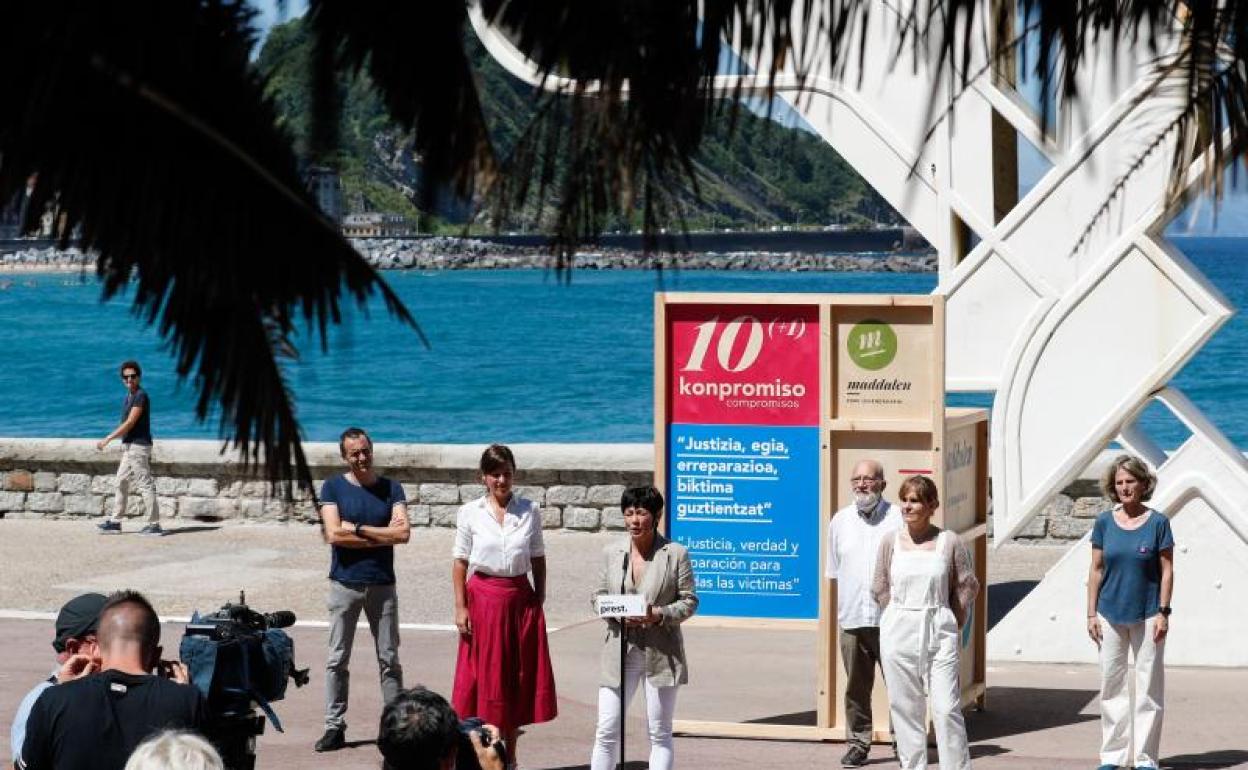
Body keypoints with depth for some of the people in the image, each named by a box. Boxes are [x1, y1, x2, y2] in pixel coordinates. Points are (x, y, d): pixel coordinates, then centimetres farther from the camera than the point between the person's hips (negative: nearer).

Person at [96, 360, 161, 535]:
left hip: (138, 446, -10)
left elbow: (130, 423, -18)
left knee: (145, 485, -8)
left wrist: (107, 440, -17)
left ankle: (154, 524, -6)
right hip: (129, 447, 10)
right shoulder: (129, 396, 16)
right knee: (122, 483, 13)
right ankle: (115, 522, 18)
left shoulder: (141, 396, -14)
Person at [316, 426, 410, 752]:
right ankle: (335, 727, 5)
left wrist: (357, 528, -11)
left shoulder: (390, 488, 4)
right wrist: (382, 535, -10)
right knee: (337, 659, 1)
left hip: (382, 584, 1)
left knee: (389, 659, 4)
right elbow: (333, 534, -12)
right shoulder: (333, 487, 0)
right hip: (344, 583, -1)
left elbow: (403, 533, -9)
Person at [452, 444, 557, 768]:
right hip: (483, 598, -2)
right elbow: (460, 562, 0)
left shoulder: (529, 511, 4)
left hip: (521, 599, 2)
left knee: (518, 679, 7)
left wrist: (540, 600, 2)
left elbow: (538, 559, 7)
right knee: (484, 678, 0)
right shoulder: (470, 513, -1)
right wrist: (460, 607, -6)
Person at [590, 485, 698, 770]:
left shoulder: (676, 554, -2)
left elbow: (689, 601, -1)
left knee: (660, 733, 6)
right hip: (620, 649, 2)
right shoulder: (611, 553, 6)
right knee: (606, 731, -1)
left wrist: (659, 615, -18)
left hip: (661, 652, -2)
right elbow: (599, 598, 9)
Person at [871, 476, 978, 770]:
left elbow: (968, 586, 6)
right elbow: (880, 588, 11)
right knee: (905, 707, 5)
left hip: (939, 634, -2)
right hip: (899, 634, 2)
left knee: (946, 708, -5)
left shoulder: (949, 542, -2)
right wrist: (901, 617, 7)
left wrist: (955, 622, 6)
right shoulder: (891, 542, 3)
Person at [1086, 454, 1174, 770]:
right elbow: (1096, 570, 6)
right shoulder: (1104, 522, 3)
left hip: (1147, 615, -3)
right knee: (1111, 684, 7)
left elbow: (1167, 570, -2)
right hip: (1111, 614, 3)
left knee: (1149, 687, 2)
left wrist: (1163, 613, -8)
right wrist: (1092, 613, 2)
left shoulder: (1157, 522, -4)